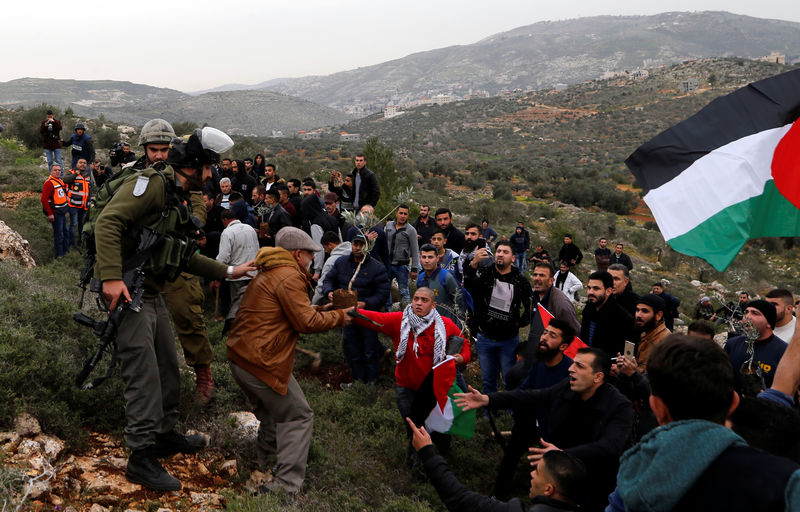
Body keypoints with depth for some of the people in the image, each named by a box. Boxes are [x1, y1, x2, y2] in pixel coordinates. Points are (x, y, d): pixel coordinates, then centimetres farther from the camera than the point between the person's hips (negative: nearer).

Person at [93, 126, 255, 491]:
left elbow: (184, 256, 22)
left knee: (168, 367, 16)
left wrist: (227, 272, 19)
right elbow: (108, 221, -23)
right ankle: (141, 457, 1)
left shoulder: (180, 198, 17)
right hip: (126, 292, -10)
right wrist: (112, 277, -31)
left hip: (151, 293, 10)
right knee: (144, 374, -8)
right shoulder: (153, 183, -14)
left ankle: (164, 434, 32)